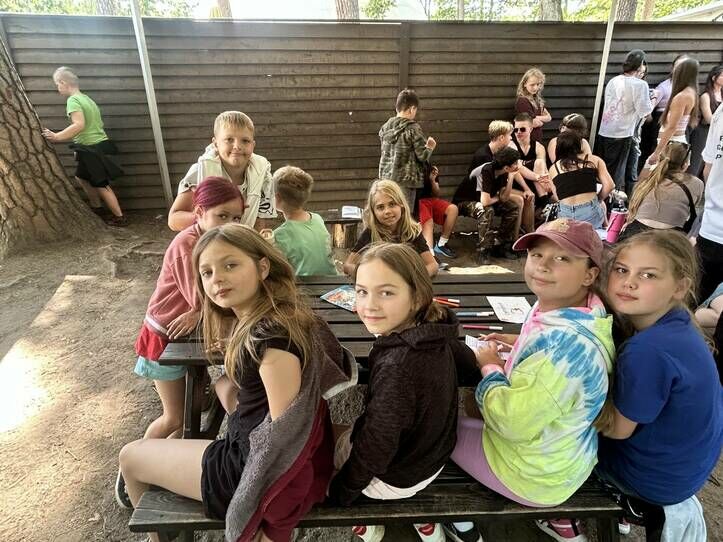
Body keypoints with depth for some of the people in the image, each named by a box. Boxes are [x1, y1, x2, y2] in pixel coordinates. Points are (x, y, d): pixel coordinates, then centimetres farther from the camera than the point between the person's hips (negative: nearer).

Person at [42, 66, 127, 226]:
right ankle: (96, 208, 28)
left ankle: (120, 217, 5)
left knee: (101, 184, 0)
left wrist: (56, 137, -24)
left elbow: (79, 125, -27)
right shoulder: (86, 98, 13)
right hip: (99, 144, 9)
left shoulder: (73, 100, -14)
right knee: (81, 177, 21)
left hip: (92, 148, -9)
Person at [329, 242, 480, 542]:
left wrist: (340, 492, -10)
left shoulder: (397, 367, -38)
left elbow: (375, 449, -28)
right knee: (347, 432, 29)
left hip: (398, 478, -6)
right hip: (434, 454, 6)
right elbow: (468, 363, 5)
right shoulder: (435, 332, -16)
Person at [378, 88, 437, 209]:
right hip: (405, 180, -6)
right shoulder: (413, 128, -10)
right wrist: (430, 147, 12)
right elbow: (423, 156, -10)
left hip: (386, 178, 6)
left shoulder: (385, 128, 8)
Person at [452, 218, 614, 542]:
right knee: (476, 404, 31)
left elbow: (513, 421, -33)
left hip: (534, 473, -8)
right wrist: (521, 345, 2)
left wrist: (489, 367, -18)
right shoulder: (568, 313, -7)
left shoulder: (566, 341, -36)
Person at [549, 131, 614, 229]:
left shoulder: (553, 168, 12)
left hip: (565, 215, 1)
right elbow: (609, 185, 1)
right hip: (591, 212, 0)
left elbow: (557, 197, 11)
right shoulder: (594, 160, 9)